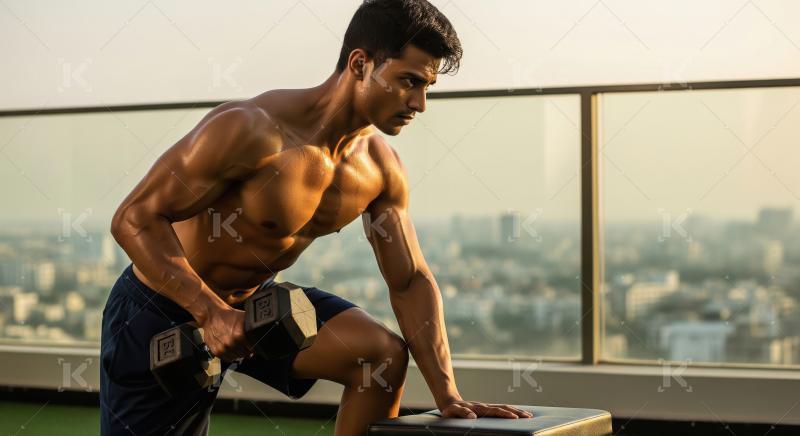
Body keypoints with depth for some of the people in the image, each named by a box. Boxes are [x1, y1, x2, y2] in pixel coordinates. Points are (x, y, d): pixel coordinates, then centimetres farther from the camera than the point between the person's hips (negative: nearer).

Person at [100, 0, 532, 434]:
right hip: (159, 311, -5)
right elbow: (135, 218, -26)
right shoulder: (248, 129, -30)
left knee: (383, 354, -14)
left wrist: (448, 395, -9)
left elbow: (411, 282, -1)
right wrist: (211, 313, -35)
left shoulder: (381, 168, -9)